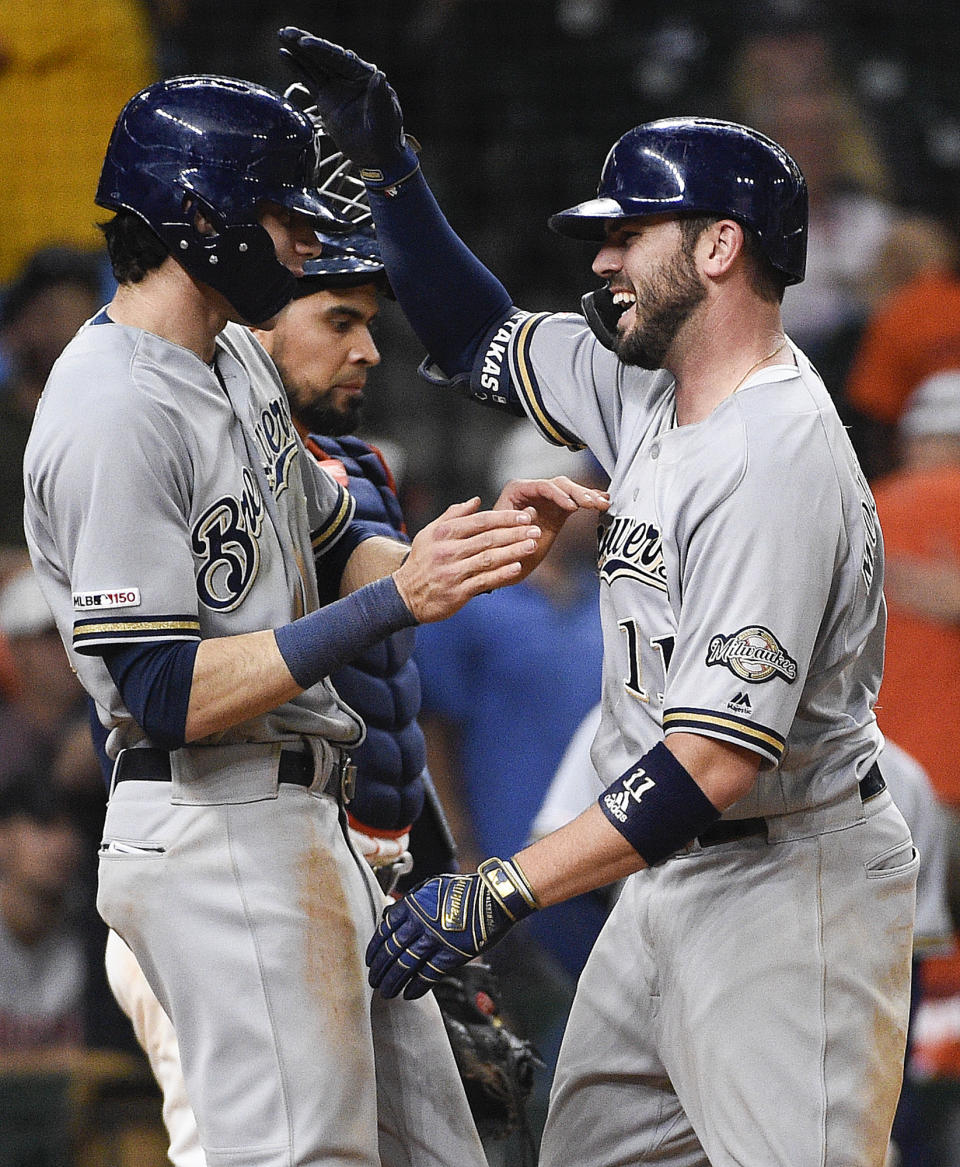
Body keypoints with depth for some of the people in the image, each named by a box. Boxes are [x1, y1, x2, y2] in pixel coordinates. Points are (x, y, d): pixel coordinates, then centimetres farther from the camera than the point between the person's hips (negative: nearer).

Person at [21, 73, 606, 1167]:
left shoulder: (236, 358, 14)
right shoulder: (114, 414, -18)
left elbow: (332, 548, 23)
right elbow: (168, 694, -23)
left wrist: (477, 541, 3)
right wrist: (396, 600, -26)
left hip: (305, 821, 10)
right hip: (215, 839, -10)